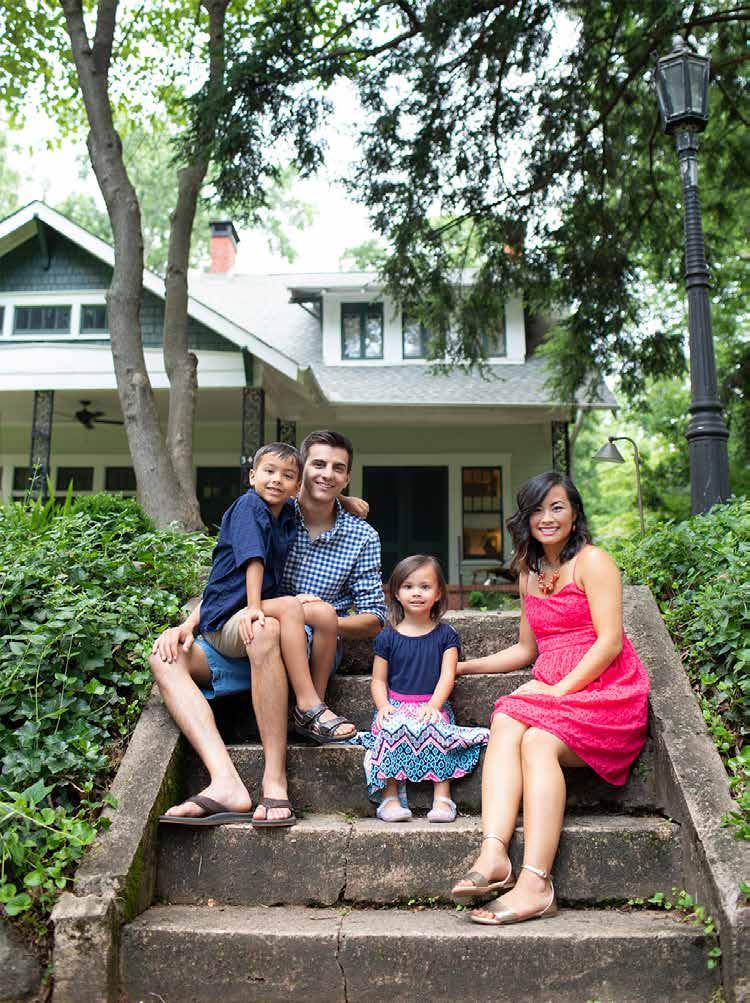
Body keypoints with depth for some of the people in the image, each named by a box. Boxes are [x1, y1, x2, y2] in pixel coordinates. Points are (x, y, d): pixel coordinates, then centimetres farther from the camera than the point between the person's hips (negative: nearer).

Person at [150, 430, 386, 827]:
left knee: (265, 629, -38)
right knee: (166, 658, -20)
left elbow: (373, 618, 6)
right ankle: (226, 782, -36)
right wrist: (187, 625, -6)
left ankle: (275, 783, -36)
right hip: (241, 645, 4)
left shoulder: (362, 537, 6)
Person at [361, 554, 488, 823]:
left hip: (433, 706, 0)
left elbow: (447, 676, -1)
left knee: (436, 729, -33)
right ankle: (390, 797, -28)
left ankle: (442, 798, -30)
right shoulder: (388, 638, 10)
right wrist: (383, 705, -11)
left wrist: (433, 705, -17)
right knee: (392, 730, -32)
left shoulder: (445, 635, 8)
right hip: (396, 707, 1)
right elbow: (379, 680, 9)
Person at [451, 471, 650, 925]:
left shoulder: (592, 561, 0)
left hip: (605, 692, -5)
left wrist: (558, 689, -16)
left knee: (538, 741, -32)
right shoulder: (530, 575, 22)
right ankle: (494, 856, -42)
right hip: (551, 692, 5)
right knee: (505, 724, -27)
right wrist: (463, 666, 25)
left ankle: (535, 884, -38)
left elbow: (610, 641, -10)